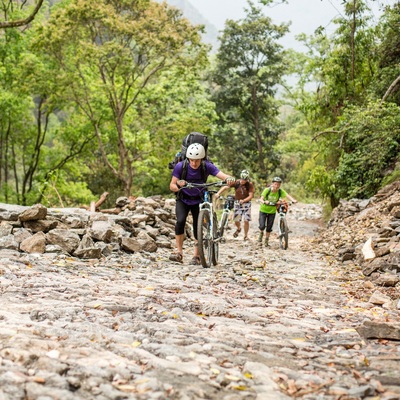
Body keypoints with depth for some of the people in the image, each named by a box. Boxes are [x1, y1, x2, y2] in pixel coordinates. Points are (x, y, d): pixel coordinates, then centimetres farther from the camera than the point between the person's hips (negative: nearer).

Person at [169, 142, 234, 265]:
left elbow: (223, 176, -32)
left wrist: (230, 179, -56)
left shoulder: (207, 166, -22)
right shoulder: (180, 166, -21)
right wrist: (178, 186, -42)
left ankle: (196, 256, 9)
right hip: (183, 200, -1)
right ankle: (179, 252, -17)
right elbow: (172, 185, -19)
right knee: (180, 221, -24)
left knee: (198, 227, -5)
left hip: (199, 201, 1)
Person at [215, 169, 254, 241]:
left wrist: (243, 200, -35)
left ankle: (245, 235, 12)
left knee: (246, 220, -6)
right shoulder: (236, 183, -11)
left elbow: (251, 196, -17)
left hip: (246, 203, -1)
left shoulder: (250, 185, -12)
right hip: (237, 203, 1)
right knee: (236, 220, -1)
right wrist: (218, 193, -35)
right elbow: (226, 187, -20)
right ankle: (238, 229, 34)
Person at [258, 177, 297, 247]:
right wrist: (264, 202, -52)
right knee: (262, 226, -12)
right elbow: (261, 199, -30)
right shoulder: (267, 190, -21)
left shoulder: (280, 191, -17)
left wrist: (293, 200, -51)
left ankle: (266, 241, 24)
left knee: (269, 227, 4)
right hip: (263, 210, -2)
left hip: (272, 211, 2)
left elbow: (287, 195, -32)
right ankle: (261, 233, 23)